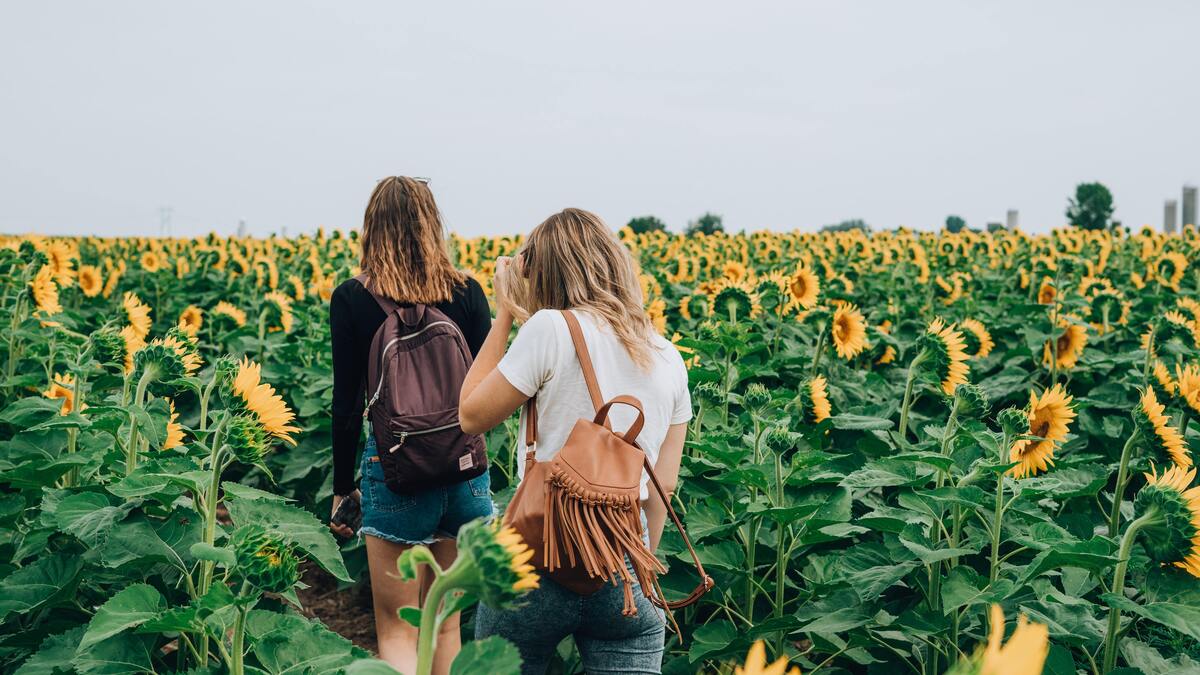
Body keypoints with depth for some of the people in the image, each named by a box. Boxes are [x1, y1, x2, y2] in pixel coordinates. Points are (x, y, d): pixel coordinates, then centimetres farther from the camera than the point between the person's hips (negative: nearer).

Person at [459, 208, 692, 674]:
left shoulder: (551, 329, -12)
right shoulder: (669, 359, 6)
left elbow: (470, 417, -3)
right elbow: (664, 484, 9)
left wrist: (504, 314, 3)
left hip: (539, 559, -3)